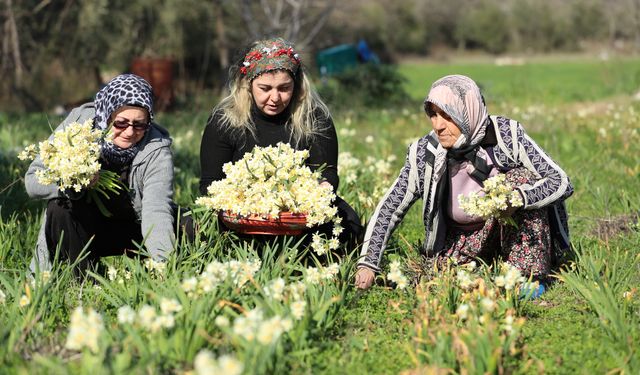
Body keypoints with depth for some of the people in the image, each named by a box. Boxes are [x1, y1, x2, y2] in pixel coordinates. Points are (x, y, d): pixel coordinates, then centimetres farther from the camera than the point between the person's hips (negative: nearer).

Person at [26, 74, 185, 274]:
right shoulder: (79, 122, -18)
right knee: (60, 205, -30)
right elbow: (33, 179, -17)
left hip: (131, 231, -1)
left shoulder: (156, 151, -22)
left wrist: (163, 262, -53)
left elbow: (157, 212, -35)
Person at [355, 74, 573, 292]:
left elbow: (561, 182, -22)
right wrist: (368, 264, -18)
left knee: (520, 178, -27)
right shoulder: (426, 154, -16)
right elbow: (389, 209, -9)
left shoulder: (506, 136, -22)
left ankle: (529, 277, -20)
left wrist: (518, 198, -41)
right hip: (465, 239, 4)